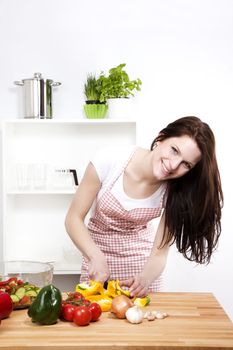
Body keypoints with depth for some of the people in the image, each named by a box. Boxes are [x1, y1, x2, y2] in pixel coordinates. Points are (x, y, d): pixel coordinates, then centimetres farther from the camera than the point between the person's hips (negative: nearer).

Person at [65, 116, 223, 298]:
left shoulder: (176, 192, -21)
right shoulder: (109, 161, -26)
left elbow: (159, 254, -16)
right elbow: (74, 218, -18)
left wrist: (145, 279, -37)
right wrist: (96, 256, -33)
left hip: (141, 258, 1)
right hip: (98, 252, 0)